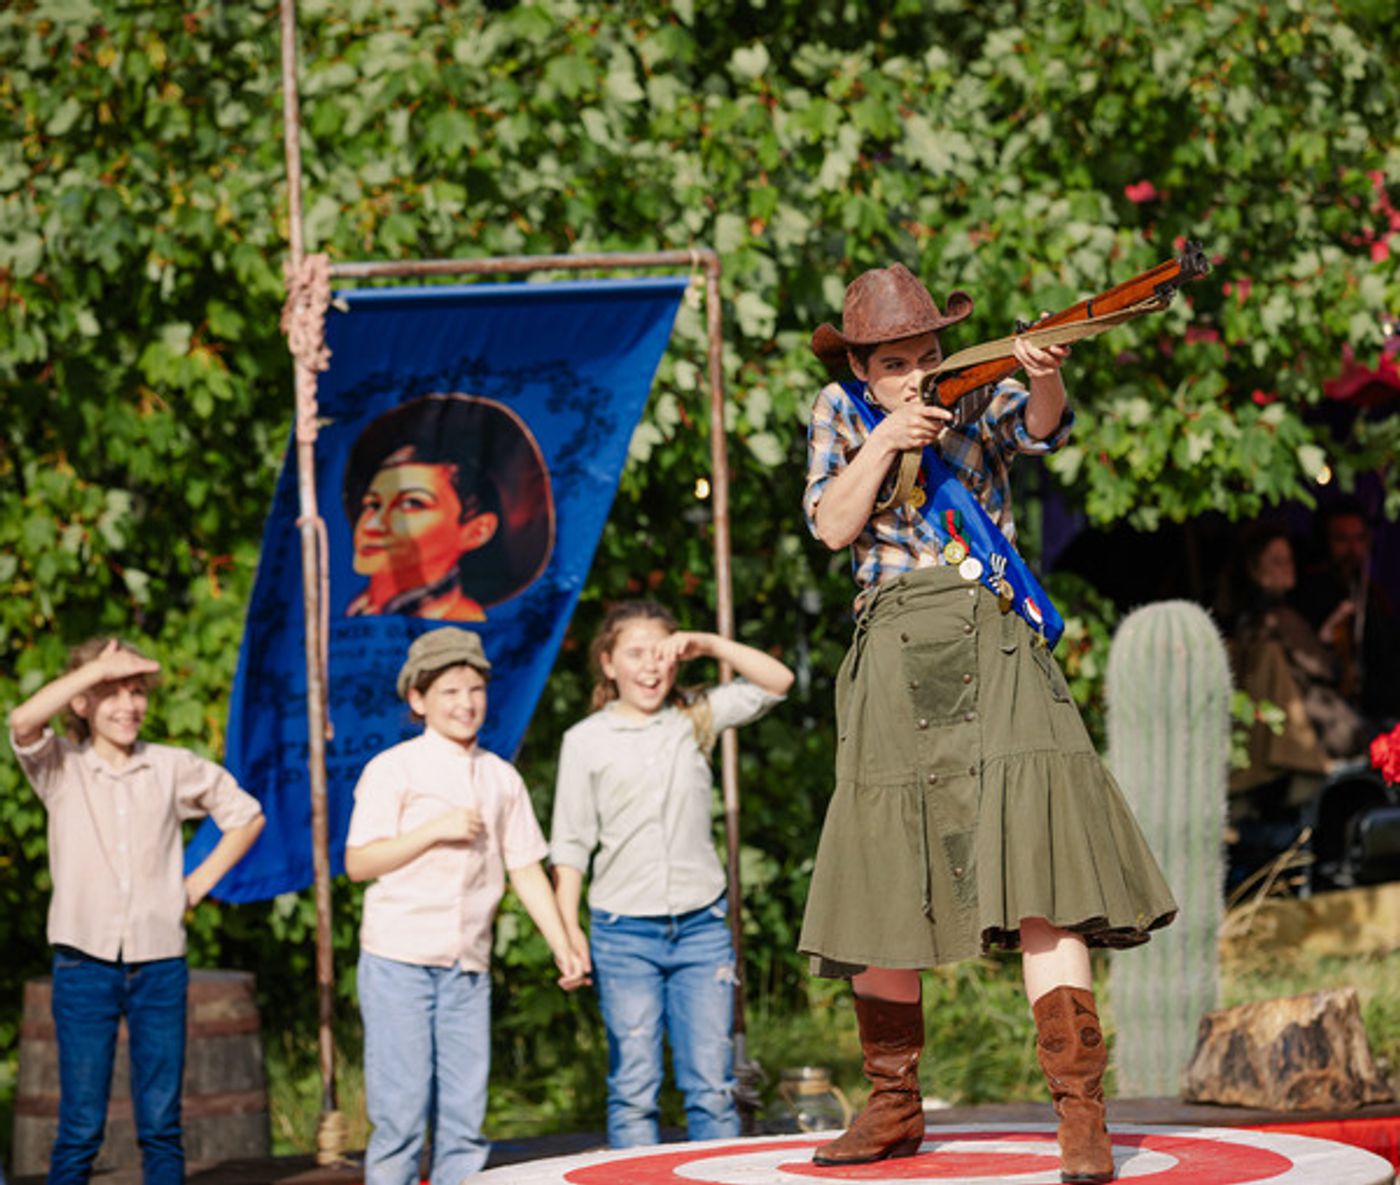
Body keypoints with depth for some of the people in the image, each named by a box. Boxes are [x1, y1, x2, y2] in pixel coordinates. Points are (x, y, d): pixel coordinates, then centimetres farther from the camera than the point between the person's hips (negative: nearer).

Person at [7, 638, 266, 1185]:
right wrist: (98, 667, -16)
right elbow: (23, 722, -20)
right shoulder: (61, 768, 2)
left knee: (161, 1125, 4)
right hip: (85, 962, -2)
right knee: (80, 1125, -2)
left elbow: (246, 815, 19)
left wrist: (200, 883, 9)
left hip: (159, 962, 2)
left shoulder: (172, 768, 7)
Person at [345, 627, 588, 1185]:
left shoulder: (501, 778, 12)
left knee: (464, 1116, 3)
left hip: (468, 966, 5)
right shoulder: (393, 769, -2)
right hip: (399, 959, -4)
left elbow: (525, 867, 16)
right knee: (401, 1112, -5)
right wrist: (436, 829, -14)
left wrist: (562, 946, 9)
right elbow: (358, 862, -6)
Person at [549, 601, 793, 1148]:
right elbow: (571, 843, 4)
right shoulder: (586, 741, 3)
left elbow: (776, 682, 5)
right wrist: (569, 928, -3)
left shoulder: (695, 718, 8)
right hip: (624, 933, -1)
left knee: (711, 1085, 1)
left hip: (701, 925, 1)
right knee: (634, 1088, 0)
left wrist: (707, 645, -5)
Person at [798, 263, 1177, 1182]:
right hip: (892, 663, 3)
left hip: (990, 650, -3)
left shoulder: (982, 397, 3)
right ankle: (895, 1110, 22)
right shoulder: (842, 414, 10)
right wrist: (884, 443, -13)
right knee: (880, 893, 6)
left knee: (1036, 879, -17)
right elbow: (833, 527, 0)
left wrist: (1045, 378, -41)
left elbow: (1041, 430, -19)